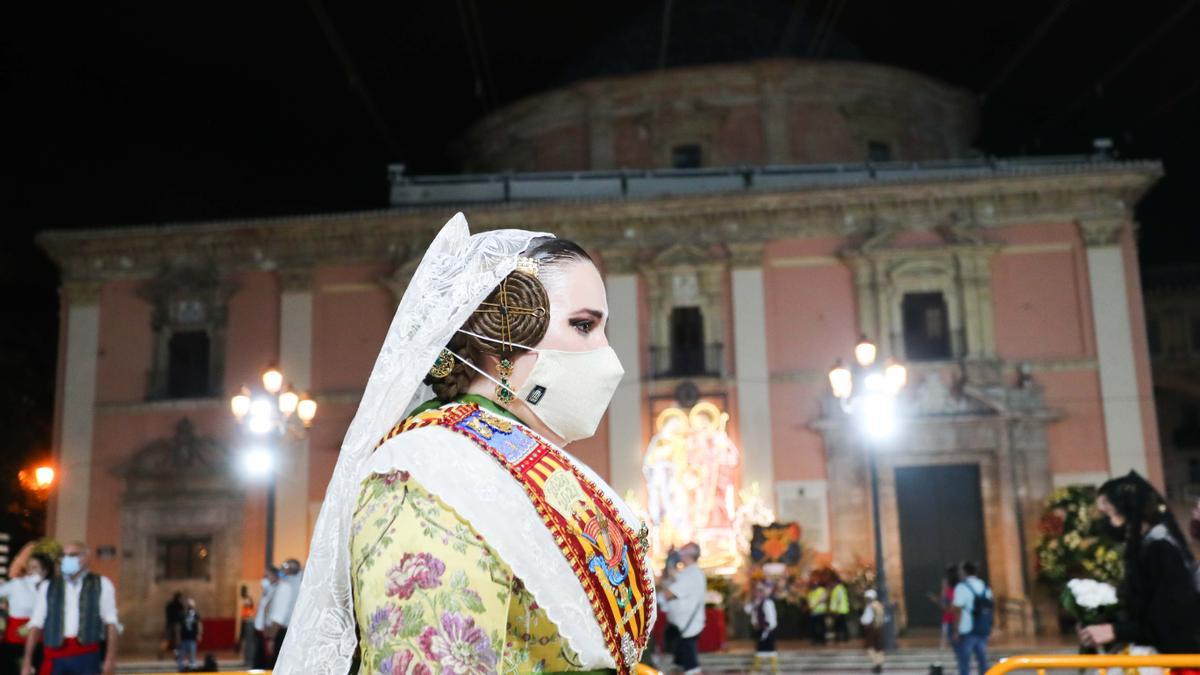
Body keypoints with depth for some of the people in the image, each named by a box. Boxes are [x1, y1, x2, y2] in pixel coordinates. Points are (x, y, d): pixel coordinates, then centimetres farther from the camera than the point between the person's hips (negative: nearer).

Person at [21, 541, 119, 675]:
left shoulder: (102, 584, 9)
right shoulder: (48, 587, 14)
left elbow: (111, 622, 2)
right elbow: (36, 624, 10)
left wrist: (110, 657, -8)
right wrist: (27, 662, 4)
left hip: (88, 655, -2)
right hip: (56, 658, 2)